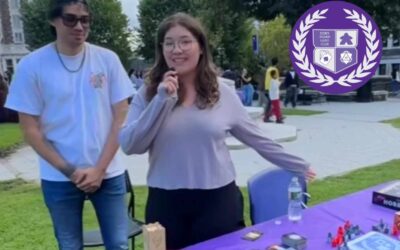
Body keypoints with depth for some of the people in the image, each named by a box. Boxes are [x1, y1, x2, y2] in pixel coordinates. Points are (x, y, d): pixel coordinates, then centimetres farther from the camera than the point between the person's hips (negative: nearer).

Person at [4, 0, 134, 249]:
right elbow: (30, 129, -3)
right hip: (59, 179, 0)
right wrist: (69, 171, -9)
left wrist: (99, 168, -7)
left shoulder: (108, 59, -2)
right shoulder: (32, 66, -5)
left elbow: (121, 117, -1)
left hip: (108, 174, 1)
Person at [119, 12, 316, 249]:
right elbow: (129, 146, -9)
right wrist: (161, 100, -17)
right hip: (166, 203, 1)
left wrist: (299, 166, 13)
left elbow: (257, 138, 8)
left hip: (218, 200, 0)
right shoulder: (149, 93, 0)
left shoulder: (222, 92, 0)